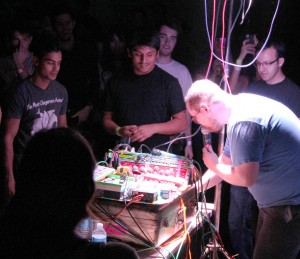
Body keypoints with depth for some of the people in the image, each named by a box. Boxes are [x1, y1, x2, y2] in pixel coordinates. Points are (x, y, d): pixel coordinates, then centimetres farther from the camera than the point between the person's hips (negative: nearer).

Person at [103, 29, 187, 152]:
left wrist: (153, 128, -11)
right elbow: (107, 119, 16)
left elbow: (181, 122, 3)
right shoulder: (116, 83, 11)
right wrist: (119, 131, -5)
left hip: (158, 154, -2)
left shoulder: (169, 83, 2)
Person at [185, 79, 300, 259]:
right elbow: (226, 163, 16)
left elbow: (245, 178, -27)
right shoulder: (241, 108, 8)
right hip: (277, 201, 10)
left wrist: (214, 166, -9)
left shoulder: (244, 122, -25)